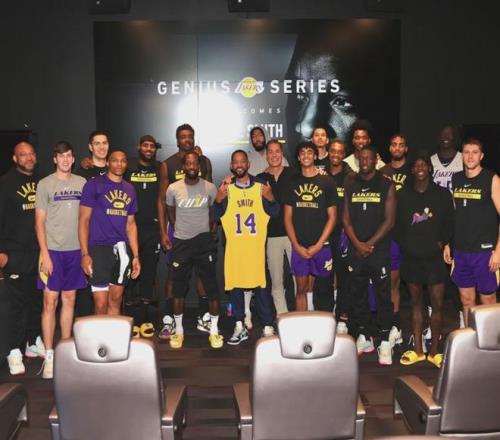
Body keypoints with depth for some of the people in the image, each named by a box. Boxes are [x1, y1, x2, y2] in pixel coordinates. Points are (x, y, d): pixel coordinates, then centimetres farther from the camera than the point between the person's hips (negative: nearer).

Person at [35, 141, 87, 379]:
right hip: (53, 250, -3)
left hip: (76, 250, 3)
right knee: (50, 302, -2)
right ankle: (49, 356, 5)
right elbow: (39, 221, -3)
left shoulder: (81, 182, 8)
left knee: (69, 300, 10)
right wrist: (45, 254, -10)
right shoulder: (45, 184, -1)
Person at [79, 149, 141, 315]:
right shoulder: (94, 184, -4)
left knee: (116, 301, 12)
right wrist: (85, 254, -13)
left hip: (122, 250, 5)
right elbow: (83, 220, -6)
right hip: (99, 249, -5)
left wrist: (136, 256, 9)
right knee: (101, 304, -5)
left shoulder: (130, 189, 12)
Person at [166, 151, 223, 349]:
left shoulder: (210, 188, -5)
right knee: (178, 288, 8)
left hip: (204, 241, 0)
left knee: (212, 286, 0)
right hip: (181, 242, 1)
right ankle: (178, 330, 22)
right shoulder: (173, 188, -5)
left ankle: (214, 330, 14)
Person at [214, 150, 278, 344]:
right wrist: (219, 199, -19)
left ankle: (268, 327, 8)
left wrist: (270, 198, -18)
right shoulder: (226, 188, 6)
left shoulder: (261, 187, 6)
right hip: (234, 246, 1)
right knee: (235, 285, 5)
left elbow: (273, 213, 2)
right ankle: (239, 327, 16)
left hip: (257, 245, -1)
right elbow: (216, 215, -1)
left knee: (262, 286, 0)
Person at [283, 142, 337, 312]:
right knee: (301, 289, 5)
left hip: (321, 246, -1)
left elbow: (332, 217, 0)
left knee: (323, 289, 4)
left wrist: (318, 245, -8)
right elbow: (287, 217, 7)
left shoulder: (326, 182, 2)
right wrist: (296, 245, -4)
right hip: (299, 247, 1)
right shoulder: (293, 183, 7)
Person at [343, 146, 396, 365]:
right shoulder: (351, 187, 11)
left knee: (383, 295, -1)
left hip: (379, 249, -3)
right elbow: (346, 219, 7)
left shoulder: (386, 185, 1)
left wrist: (370, 244, -11)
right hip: (355, 250, 3)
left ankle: (384, 342, 5)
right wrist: (358, 244, -8)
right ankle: (364, 338, 19)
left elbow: (389, 220, -4)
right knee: (357, 294, 7)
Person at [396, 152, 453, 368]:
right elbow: (396, 223, 3)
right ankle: (418, 351, 19)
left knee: (437, 304, -1)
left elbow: (449, 222, 4)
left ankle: (434, 352, 13)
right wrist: (403, 244, -6)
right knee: (416, 303, 10)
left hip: (434, 256, -1)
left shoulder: (442, 194, 2)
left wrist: (442, 242, -6)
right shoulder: (402, 195, 4)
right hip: (411, 256, 1)